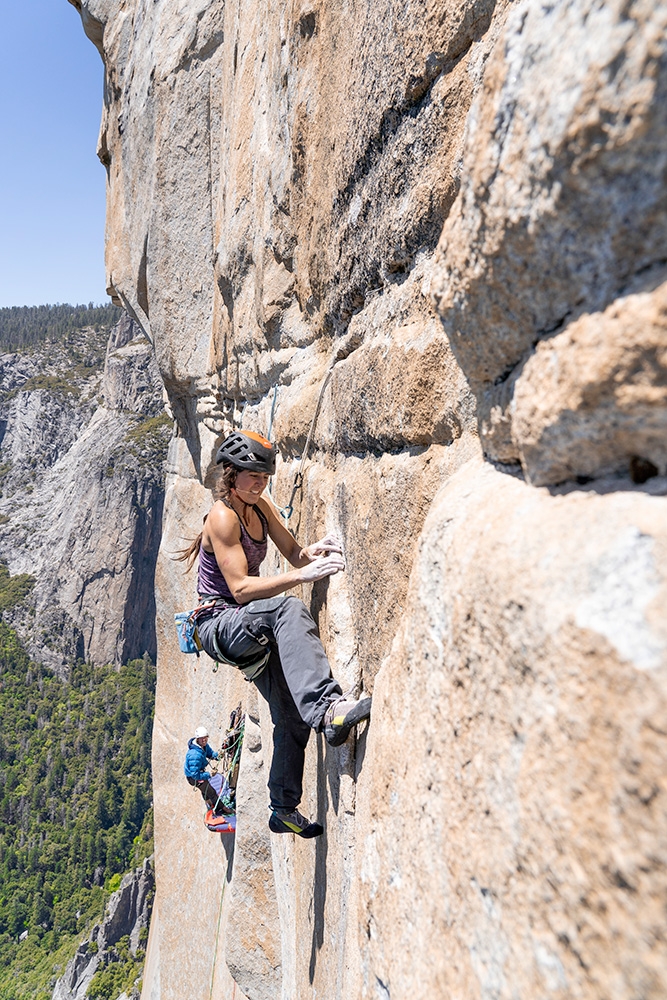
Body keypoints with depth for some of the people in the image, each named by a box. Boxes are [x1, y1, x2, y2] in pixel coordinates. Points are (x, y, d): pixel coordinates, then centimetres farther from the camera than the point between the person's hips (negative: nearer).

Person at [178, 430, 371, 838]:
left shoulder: (260, 506, 7)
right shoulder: (222, 516, -17)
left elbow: (294, 553, 8)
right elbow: (240, 588, -26)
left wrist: (313, 552, -17)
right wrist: (303, 575, -35)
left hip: (250, 628, 8)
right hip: (219, 624, -8)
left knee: (293, 714, 5)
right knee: (288, 608, -38)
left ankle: (285, 809, 21)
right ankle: (329, 709, -49)